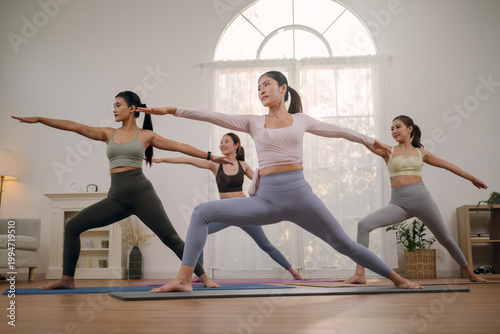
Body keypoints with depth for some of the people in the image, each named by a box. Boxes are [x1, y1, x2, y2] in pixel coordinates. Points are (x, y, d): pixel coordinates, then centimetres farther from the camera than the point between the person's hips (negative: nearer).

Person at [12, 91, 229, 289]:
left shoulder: (146, 135, 7)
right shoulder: (108, 134, 15)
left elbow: (180, 147, 8)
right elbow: (74, 126, 10)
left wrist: (210, 157, 5)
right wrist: (38, 119, 6)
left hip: (142, 193, -4)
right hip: (116, 198, 4)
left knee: (171, 238, -11)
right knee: (72, 226, -2)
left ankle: (203, 277, -1)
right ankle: (67, 279, 9)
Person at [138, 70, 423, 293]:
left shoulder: (301, 119, 11)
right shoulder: (253, 122, 10)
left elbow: (336, 130, 24)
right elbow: (213, 116, 2)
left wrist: (370, 141, 34)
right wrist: (173, 110, -6)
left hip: (299, 194, -1)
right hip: (265, 198, 1)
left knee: (344, 243, 2)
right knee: (202, 212, -11)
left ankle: (397, 279, 19)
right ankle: (184, 278, -11)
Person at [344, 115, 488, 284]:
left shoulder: (421, 152, 11)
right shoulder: (388, 152, 8)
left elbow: (447, 165, 20)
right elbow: (369, 143, -9)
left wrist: (472, 178, 27)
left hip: (421, 198, 1)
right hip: (398, 202, 0)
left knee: (446, 239, 9)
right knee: (364, 224, -21)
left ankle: (470, 273, 32)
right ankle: (360, 274, -20)